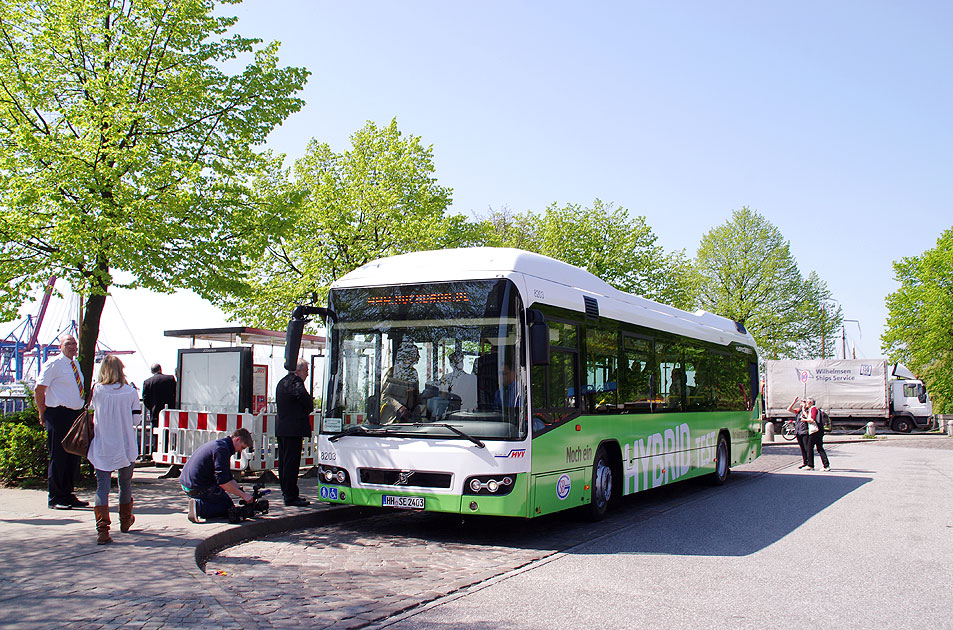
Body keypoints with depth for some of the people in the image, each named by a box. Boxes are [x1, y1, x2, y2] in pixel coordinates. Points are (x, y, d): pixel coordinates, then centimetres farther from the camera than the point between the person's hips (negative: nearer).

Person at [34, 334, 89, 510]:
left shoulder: (75, 365, 17)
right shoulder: (54, 364, -6)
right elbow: (39, 390, -10)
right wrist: (43, 413, -8)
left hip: (75, 414, 8)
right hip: (58, 415, -8)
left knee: (73, 456, 11)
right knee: (58, 456, -5)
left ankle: (67, 495, 21)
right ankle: (54, 498, 4)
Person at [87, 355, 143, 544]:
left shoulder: (97, 390, -6)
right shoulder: (130, 392, -8)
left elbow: (92, 413, 5)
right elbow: (136, 418, -3)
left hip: (102, 449, 0)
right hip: (125, 447, 0)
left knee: (102, 487, 0)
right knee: (125, 484, 19)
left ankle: (102, 530, -11)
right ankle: (125, 521, 36)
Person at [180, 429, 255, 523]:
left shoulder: (217, 444, 16)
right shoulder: (222, 448, -17)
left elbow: (229, 478, 21)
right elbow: (223, 482, -22)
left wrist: (243, 493, 15)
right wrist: (243, 495, -14)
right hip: (198, 488, -10)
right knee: (229, 508, 1)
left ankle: (197, 502, 12)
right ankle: (198, 507, -14)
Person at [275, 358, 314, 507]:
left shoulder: (282, 382, 19)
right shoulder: (294, 382, -13)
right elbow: (306, 399, -27)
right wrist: (309, 409, -4)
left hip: (281, 428, 10)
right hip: (293, 429, -10)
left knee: (284, 462, 15)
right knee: (292, 463, -7)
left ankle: (286, 493, 24)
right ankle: (291, 497, -5)